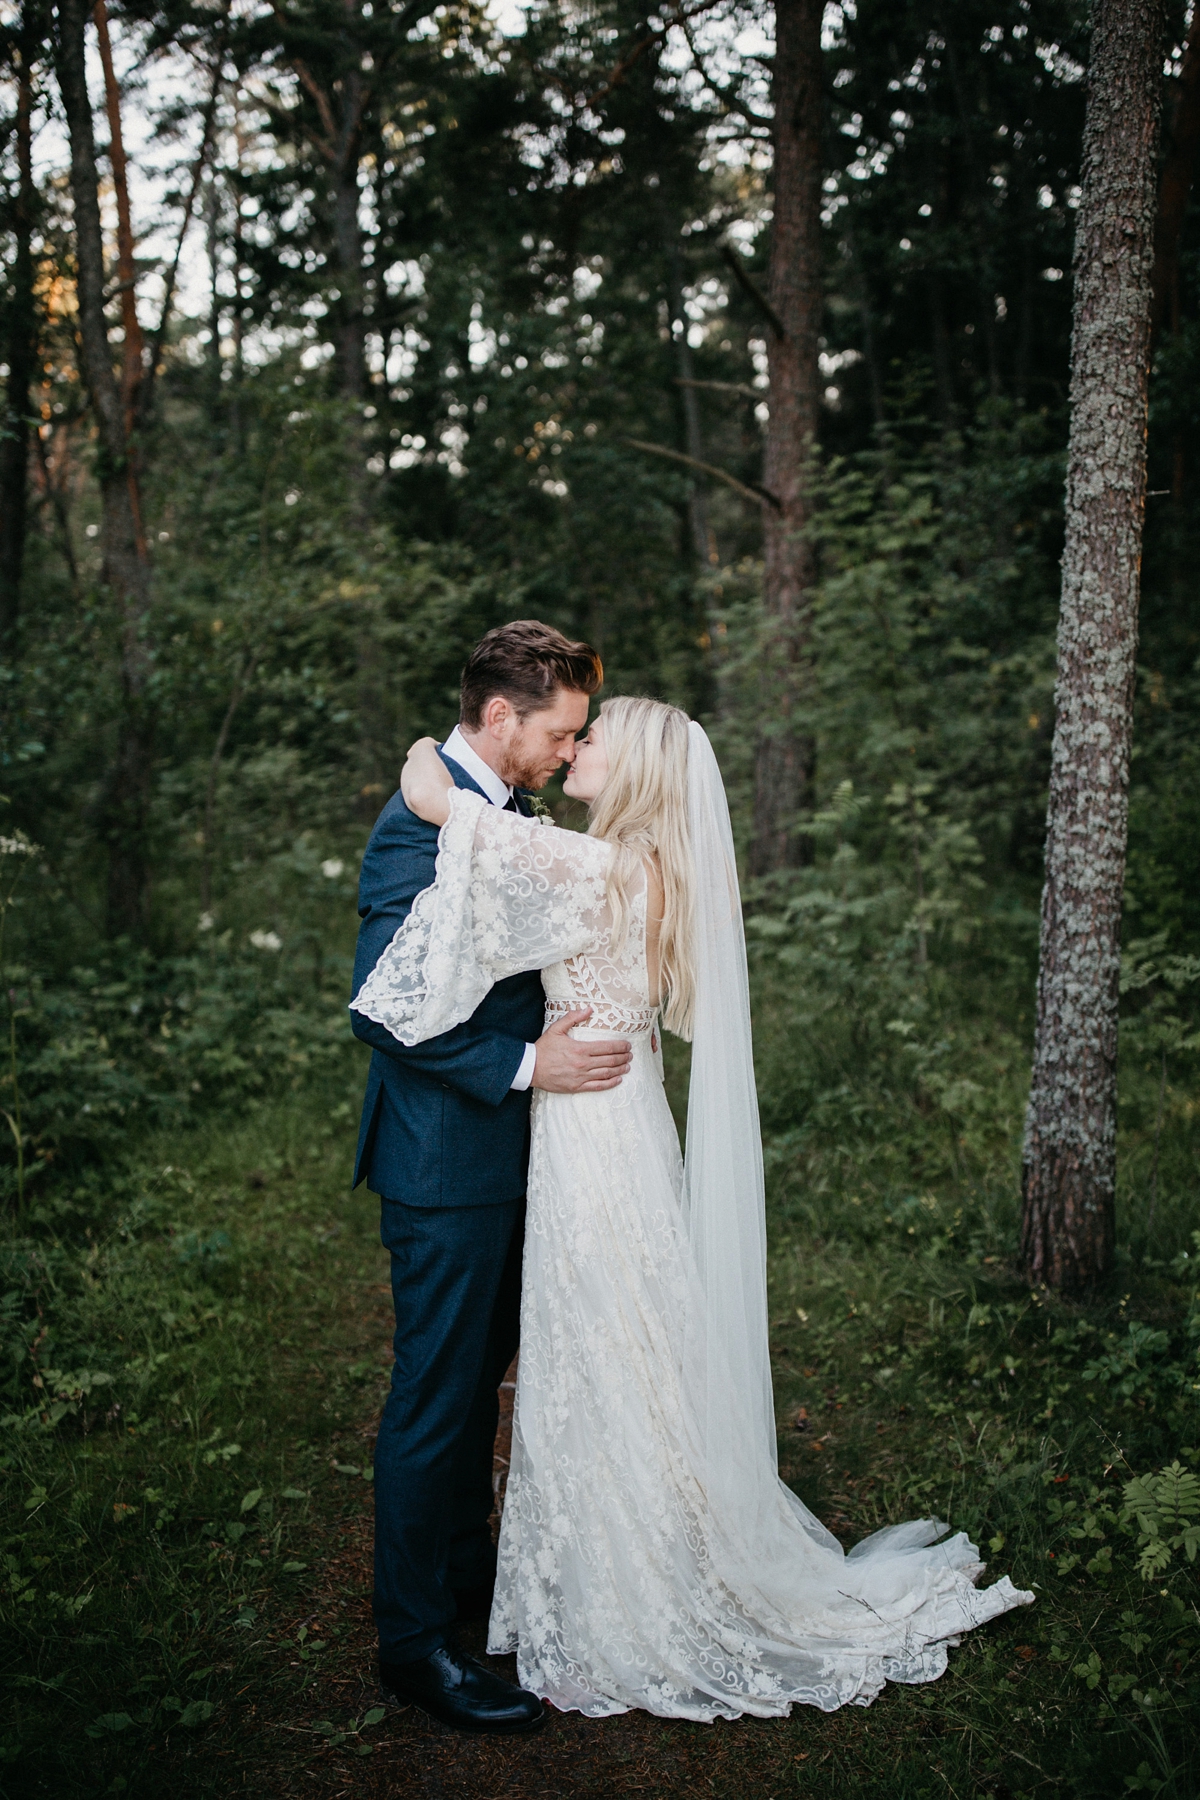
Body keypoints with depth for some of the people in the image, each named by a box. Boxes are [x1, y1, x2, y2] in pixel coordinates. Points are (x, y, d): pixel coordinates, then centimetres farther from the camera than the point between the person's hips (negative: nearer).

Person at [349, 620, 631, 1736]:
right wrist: (526, 1066, -23)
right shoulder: (420, 827, -21)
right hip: (446, 1159, -9)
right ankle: (413, 1637, 18)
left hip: (502, 1151, 10)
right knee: (435, 1396, 3)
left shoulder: (507, 809, 9)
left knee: (480, 1370, 22)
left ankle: (466, 1564, 41)